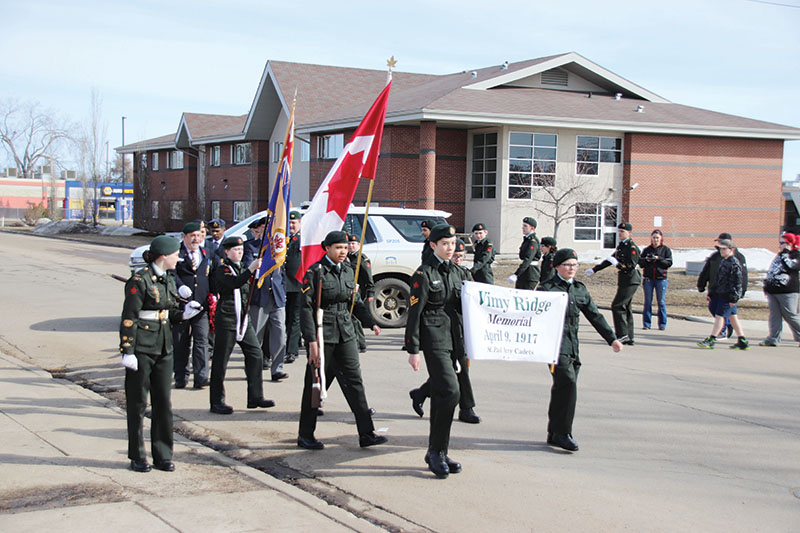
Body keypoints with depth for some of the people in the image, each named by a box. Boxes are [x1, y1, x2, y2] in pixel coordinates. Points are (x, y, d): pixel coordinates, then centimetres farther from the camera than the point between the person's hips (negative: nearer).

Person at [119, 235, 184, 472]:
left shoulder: (169, 280, 11)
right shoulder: (140, 280, -12)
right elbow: (128, 318, -13)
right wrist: (127, 351, -17)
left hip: (163, 348, 7)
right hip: (141, 348, -7)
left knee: (163, 402, 8)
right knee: (137, 403, 3)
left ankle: (163, 456, 17)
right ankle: (137, 457, 14)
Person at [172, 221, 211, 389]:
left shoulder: (205, 253, 16)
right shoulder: (176, 252, 1)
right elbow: (172, 273, -11)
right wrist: (180, 287, -27)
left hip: (201, 306, 3)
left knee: (202, 341, -5)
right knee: (181, 343, 6)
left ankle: (201, 377, -5)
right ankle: (181, 377, 15)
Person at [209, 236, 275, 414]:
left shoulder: (242, 269, 18)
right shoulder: (222, 270, -6)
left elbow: (249, 290, 24)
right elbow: (235, 283, -25)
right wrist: (251, 269, -35)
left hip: (244, 319, 7)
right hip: (226, 319, -7)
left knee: (256, 354, 1)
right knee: (221, 360, -2)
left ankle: (255, 397, 8)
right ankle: (217, 402, 5)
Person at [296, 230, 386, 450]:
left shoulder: (348, 271, 10)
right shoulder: (315, 273, -9)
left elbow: (356, 302, 19)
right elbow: (305, 309, -13)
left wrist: (371, 323, 3)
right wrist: (312, 341, -18)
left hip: (346, 333, 6)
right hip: (322, 335, -5)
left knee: (354, 380, 1)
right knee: (316, 384, 3)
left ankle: (366, 434, 2)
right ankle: (305, 435, 16)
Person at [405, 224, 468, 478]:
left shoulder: (457, 272, 14)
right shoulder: (424, 273, -7)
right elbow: (414, 313, -9)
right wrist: (412, 350, -12)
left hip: (451, 336, 7)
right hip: (433, 337, -7)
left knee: (441, 395, 10)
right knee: (450, 391, -16)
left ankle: (436, 452, 18)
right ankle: (437, 450, -5)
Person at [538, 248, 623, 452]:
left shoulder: (580, 289, 16)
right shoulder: (548, 288, -3)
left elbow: (594, 316, 18)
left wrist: (611, 338, 12)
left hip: (572, 345, 7)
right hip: (555, 343, -7)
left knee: (562, 389, 9)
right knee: (568, 383, -17)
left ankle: (554, 434, 18)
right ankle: (563, 433, -11)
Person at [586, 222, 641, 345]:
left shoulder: (632, 247, -12)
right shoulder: (621, 246, 16)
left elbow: (632, 266, -20)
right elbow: (609, 260, 25)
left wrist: (617, 264, -21)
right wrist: (594, 270, 26)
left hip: (630, 281, -9)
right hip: (624, 281, 9)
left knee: (617, 306, -12)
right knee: (625, 308, 10)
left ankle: (623, 335, -8)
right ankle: (629, 338, 14)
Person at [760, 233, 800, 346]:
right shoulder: (780, 255, 20)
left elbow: (789, 265, -25)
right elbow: (770, 271, 25)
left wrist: (784, 252, -15)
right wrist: (767, 285, 21)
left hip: (787, 291, -7)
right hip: (773, 290, 8)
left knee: (790, 316, -2)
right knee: (775, 315, 4)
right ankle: (773, 339, 5)